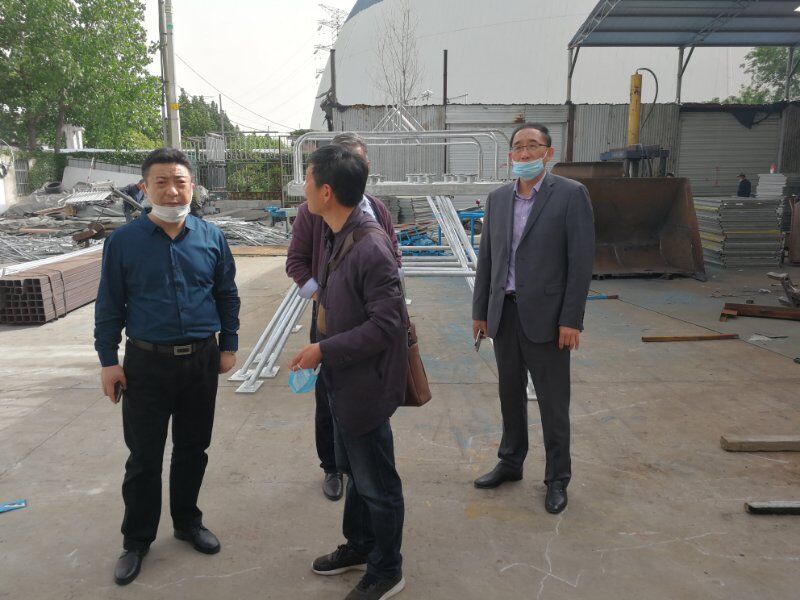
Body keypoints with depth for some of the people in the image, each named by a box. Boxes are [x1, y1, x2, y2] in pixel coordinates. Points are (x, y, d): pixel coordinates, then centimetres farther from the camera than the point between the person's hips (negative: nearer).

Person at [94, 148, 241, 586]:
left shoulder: (211, 238, 0)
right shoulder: (124, 241, -6)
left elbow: (227, 296, 8)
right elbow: (109, 305, 0)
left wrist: (228, 346, 7)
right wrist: (108, 360, -1)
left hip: (202, 360, 2)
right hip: (147, 363, -2)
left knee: (193, 449, 15)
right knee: (144, 456, 8)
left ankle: (187, 522, 36)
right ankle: (137, 540, 27)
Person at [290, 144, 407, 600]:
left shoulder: (371, 248, -26)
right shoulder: (337, 236, 3)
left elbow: (386, 324, -26)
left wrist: (323, 350, -22)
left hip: (365, 384, -9)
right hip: (343, 379, 9)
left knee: (376, 484, 10)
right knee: (355, 471, 25)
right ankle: (359, 546, 46)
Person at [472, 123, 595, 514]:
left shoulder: (571, 194, -7)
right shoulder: (498, 198, 9)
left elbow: (581, 261, -10)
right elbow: (486, 258, 12)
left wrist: (571, 320, -14)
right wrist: (479, 311, 9)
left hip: (544, 316, -5)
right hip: (503, 313, 5)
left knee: (553, 402, 6)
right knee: (510, 393, 17)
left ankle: (557, 479, 22)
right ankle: (510, 463, 34)